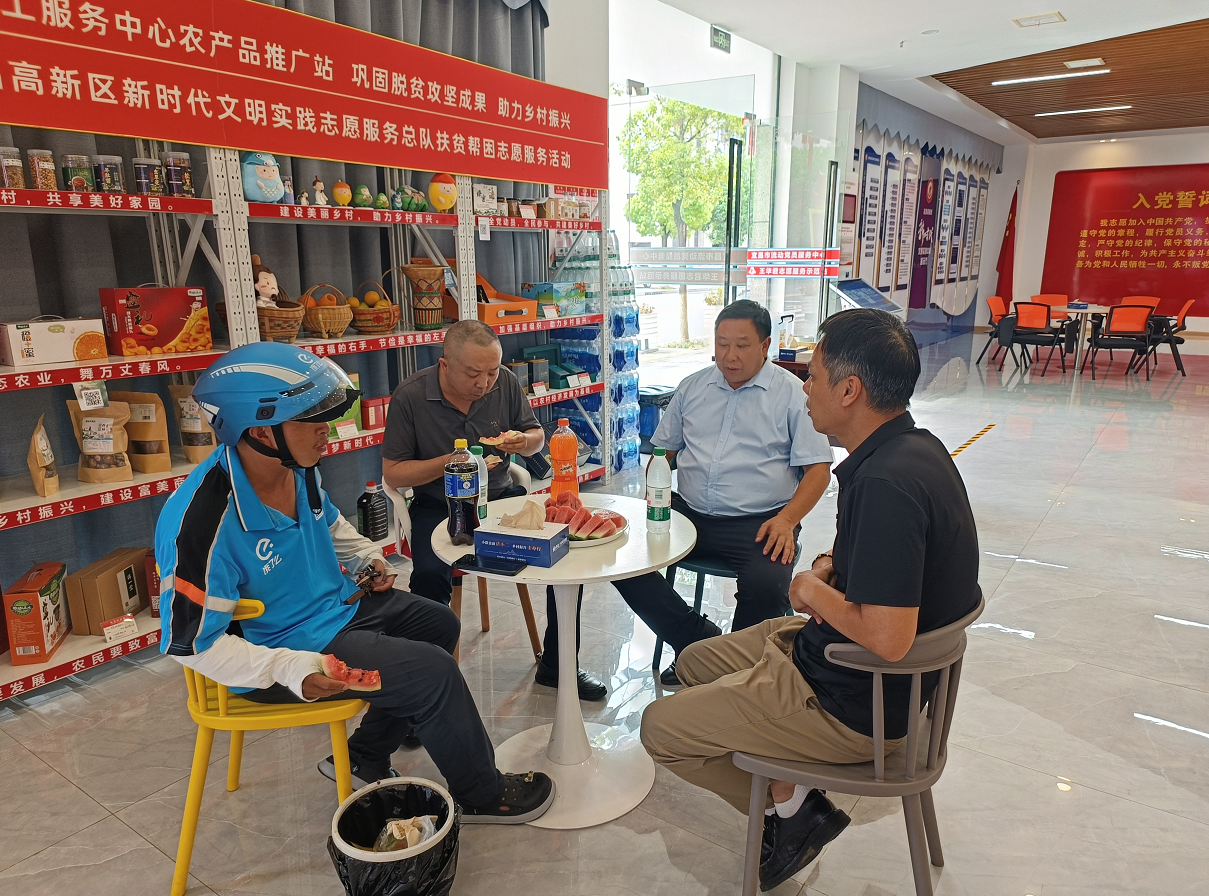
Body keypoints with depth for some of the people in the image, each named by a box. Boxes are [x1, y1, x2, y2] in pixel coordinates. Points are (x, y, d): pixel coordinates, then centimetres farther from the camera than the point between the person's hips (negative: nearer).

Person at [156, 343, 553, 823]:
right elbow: (191, 642, -26)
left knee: (439, 625, 20)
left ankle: (365, 758, 28)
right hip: (285, 646, -9)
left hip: (340, 603, 10)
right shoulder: (204, 522, -32)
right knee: (433, 673, -17)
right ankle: (480, 794, 10)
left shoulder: (297, 468, -5)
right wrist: (293, 670, -34)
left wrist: (366, 557, 2)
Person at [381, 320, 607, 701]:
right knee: (429, 576, -32)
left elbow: (537, 437, 10)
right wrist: (450, 463, -23)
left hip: (500, 495, 3)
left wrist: (523, 441, -15)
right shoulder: (410, 396, -13)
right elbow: (392, 473, -8)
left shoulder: (506, 383, -4)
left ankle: (557, 666, 1)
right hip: (439, 506, -3)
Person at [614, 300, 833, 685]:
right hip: (688, 513, 4)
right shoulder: (693, 387, 15)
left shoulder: (793, 393, 3)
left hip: (758, 522, -4)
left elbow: (818, 468, -1)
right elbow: (663, 449, 21)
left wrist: (787, 519, -17)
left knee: (767, 586, -33)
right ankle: (700, 639, -5)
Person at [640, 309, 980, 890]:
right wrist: (833, 565, -2)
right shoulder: (915, 447, 1)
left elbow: (888, 639, -35)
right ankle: (789, 796, 18)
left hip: (854, 703, -10)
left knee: (660, 728, -1)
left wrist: (815, 590, -17)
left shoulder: (885, 483, -31)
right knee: (694, 661, 20)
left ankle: (792, 811, 12)